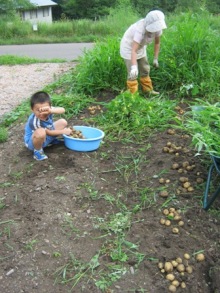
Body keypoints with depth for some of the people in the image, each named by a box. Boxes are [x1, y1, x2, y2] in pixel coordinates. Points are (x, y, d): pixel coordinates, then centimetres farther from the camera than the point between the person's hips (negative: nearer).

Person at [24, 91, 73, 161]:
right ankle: (37, 151, -14)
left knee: (63, 122, 2)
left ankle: (51, 140, 19)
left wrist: (51, 111, -57)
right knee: (40, 132, -43)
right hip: (32, 142, -7)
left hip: (47, 136, 7)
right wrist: (63, 131, -15)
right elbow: (48, 132, -23)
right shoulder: (34, 121, -36)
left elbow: (62, 110, -38)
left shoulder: (48, 110, -21)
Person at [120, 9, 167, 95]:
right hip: (129, 47, -7)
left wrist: (155, 58, -3)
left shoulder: (157, 28, -20)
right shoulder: (140, 30, -39)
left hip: (141, 47, 7)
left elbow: (157, 42, -1)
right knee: (133, 74, -11)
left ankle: (148, 90, 28)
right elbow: (133, 50, -48)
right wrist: (134, 67, -61)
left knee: (145, 69, 14)